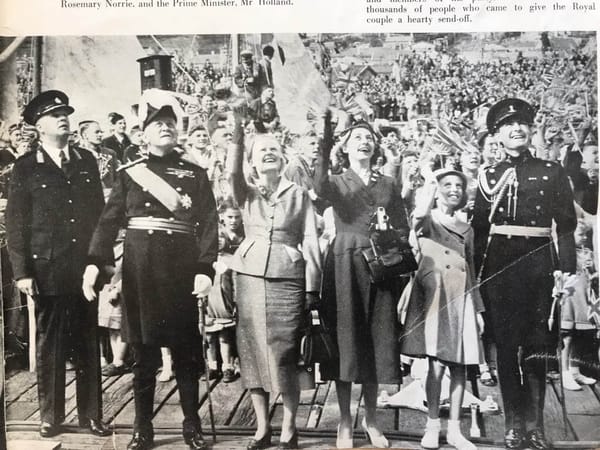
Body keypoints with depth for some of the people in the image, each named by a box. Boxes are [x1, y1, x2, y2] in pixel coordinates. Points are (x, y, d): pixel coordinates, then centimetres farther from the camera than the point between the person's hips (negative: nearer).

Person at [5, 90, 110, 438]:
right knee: (49, 344, 7)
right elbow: (15, 223, 0)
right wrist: (21, 272, -7)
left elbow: (100, 212, 11)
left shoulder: (87, 161, 10)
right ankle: (50, 416, 19)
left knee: (88, 344, 7)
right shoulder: (26, 167, 2)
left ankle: (92, 415, 17)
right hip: (46, 268, -2)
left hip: (85, 266, 2)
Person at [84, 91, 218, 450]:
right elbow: (109, 221, 3)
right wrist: (94, 262, -10)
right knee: (143, 349, 7)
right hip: (140, 268, 1)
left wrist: (205, 268, -12)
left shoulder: (196, 174, 6)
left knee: (186, 347, 6)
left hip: (182, 268, 0)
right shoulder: (129, 174, 7)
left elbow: (209, 224, -1)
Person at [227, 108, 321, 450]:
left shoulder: (299, 194, 4)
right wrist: (237, 132, -27)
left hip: (288, 279, -2)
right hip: (250, 277, 2)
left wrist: (312, 287, -5)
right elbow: (232, 171, -15)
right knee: (253, 351, 6)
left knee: (285, 354, -2)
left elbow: (310, 242, 1)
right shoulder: (247, 192, 8)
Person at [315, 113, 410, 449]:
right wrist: (324, 151, -33)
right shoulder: (337, 182, 6)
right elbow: (320, 188, -20)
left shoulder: (389, 185, 13)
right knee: (346, 340, -1)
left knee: (376, 341, 5)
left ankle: (371, 420, 18)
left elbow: (403, 229, 13)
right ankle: (345, 421, 11)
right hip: (345, 265, -2)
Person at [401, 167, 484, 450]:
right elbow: (418, 217, -23)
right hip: (434, 296, -5)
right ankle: (432, 427, 5)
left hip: (462, 299, 5)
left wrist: (479, 308, 15)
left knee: (459, 366, 5)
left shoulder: (466, 229, 18)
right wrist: (430, 185, -11)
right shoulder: (427, 222, 4)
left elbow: (471, 270, 19)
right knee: (437, 363, -8)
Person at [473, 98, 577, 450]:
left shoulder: (552, 172, 6)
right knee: (506, 345, 4)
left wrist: (567, 270, -7)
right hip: (498, 264, 1)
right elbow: (479, 229, 7)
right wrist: (477, 274, 2)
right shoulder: (488, 177, 9)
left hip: (538, 262, -1)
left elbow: (566, 225, 2)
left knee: (536, 346, 3)